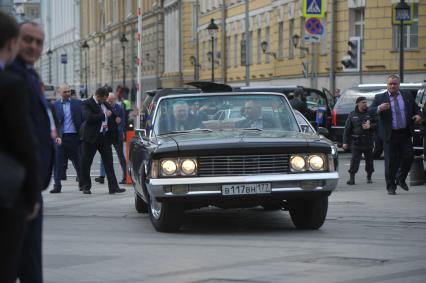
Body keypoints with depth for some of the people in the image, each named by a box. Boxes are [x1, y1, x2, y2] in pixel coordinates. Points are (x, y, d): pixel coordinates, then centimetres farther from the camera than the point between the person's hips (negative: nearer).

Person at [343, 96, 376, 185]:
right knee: (354, 160, -9)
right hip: (356, 142, -1)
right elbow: (347, 129, 6)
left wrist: (370, 126, -18)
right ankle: (352, 178, -9)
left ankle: (369, 177, 24)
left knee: (369, 160, 9)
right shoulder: (352, 115, 5)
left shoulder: (370, 113, 4)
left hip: (368, 141, 1)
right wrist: (345, 142, 1)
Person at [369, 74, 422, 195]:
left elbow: (416, 109, 19)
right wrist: (379, 108, -30)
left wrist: (418, 115, -4)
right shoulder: (380, 98, 2)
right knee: (391, 161, -1)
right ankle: (391, 186, 9)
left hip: (405, 133, 3)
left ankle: (401, 179, 21)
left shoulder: (408, 97, 11)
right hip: (390, 134, -3)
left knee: (408, 156, -3)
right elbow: (370, 110, -8)